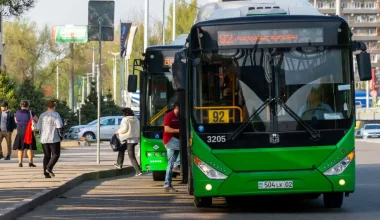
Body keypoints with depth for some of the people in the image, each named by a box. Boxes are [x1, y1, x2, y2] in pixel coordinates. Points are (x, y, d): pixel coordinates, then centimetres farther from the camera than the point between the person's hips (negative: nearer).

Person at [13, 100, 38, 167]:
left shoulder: (17, 113, 0)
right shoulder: (30, 113, -9)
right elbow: (37, 120, -2)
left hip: (20, 132, 3)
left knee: (20, 148, 10)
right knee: (29, 147, 4)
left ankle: (20, 162, 7)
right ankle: (30, 162, -4)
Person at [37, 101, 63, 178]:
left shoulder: (42, 115, 7)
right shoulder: (56, 115, -9)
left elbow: (38, 127, 6)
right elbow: (59, 126, -17)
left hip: (43, 139, 5)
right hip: (53, 138, -5)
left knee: (47, 156, 11)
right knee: (56, 154, 2)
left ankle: (46, 173, 3)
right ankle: (49, 167, -20)